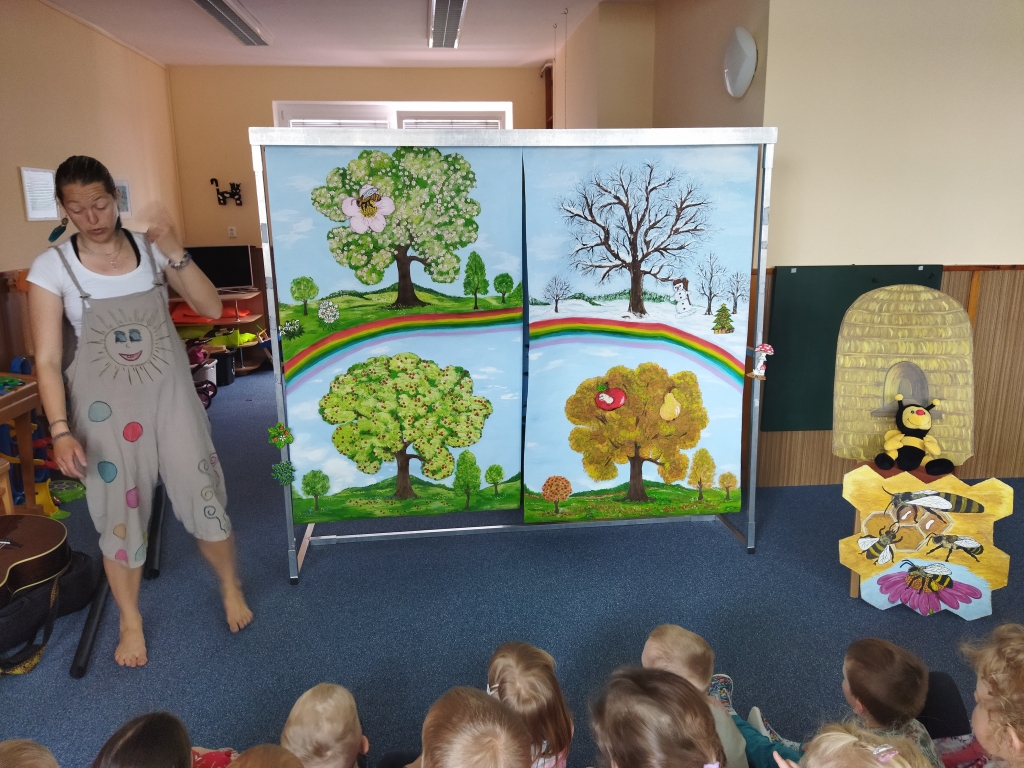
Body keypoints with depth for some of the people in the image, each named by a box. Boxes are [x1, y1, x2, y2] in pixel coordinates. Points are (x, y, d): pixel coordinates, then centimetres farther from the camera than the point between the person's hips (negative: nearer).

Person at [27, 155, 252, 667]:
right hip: (104, 406, -1)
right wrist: (60, 430, -15)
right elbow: (47, 359, -7)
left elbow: (211, 309, -10)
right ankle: (130, 621, 34)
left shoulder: (150, 249, -3)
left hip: (170, 395, 1)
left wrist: (175, 253, -21)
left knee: (203, 500, 7)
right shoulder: (52, 267, -7)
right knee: (119, 514, 11)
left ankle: (231, 587, 34)